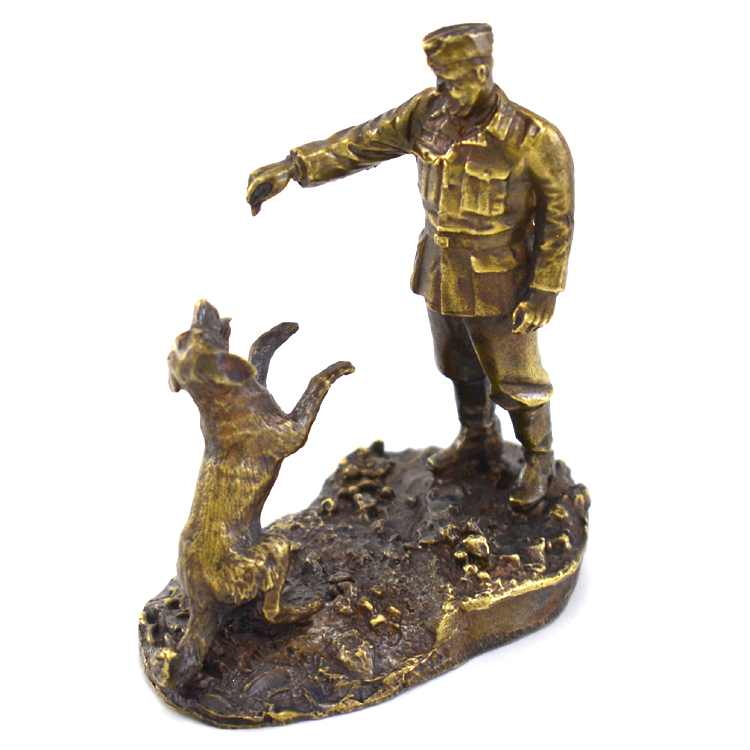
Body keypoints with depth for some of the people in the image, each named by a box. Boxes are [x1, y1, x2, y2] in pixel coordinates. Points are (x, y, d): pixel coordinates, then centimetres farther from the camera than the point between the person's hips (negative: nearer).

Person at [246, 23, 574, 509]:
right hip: (443, 275, 6)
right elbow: (358, 144, -6)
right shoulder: (429, 112, -8)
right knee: (461, 365, 22)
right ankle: (479, 440, 46)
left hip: (498, 284, -5)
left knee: (514, 380, 10)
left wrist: (546, 293, -15)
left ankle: (538, 459, 35)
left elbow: (558, 218, -13)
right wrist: (289, 168, -15)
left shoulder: (535, 139, -23)